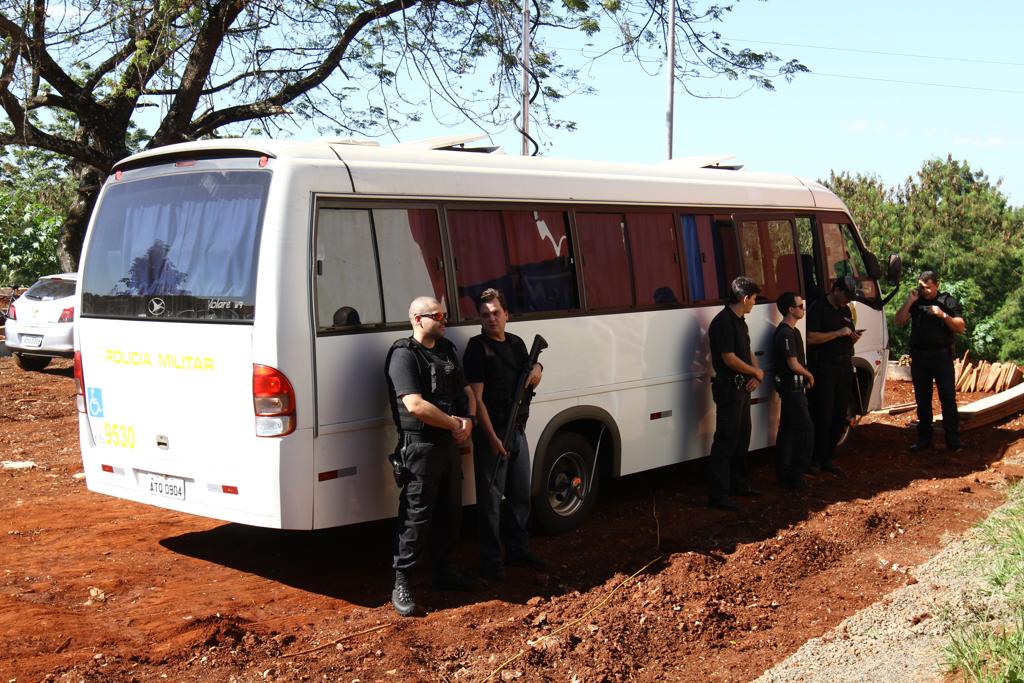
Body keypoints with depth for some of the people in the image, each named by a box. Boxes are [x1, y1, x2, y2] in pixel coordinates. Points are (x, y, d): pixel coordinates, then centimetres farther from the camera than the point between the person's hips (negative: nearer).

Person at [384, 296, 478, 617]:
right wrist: (455, 423, -14)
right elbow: (415, 405, -23)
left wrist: (469, 420, -4)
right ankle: (401, 584, 5)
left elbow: (466, 391, 17)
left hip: (449, 443, 9)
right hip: (420, 447, -8)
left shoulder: (447, 350, 13)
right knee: (416, 517, -4)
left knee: (450, 512, 17)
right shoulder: (404, 355, -13)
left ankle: (444, 572, 32)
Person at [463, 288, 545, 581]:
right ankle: (491, 560, 8)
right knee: (491, 499, 0)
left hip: (517, 431, 7)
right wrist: (493, 438, -21)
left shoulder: (516, 343, 10)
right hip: (491, 433, -7)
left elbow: (527, 379, 25)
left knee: (520, 495, 16)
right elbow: (477, 398, -16)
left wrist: (536, 367, 0)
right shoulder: (477, 349, -11)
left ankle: (518, 551, 29)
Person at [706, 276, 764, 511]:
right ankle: (718, 494, -6)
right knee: (725, 441, -8)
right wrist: (756, 372, -9)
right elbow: (729, 359, -23)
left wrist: (757, 374, -1)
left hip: (742, 386, 10)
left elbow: (748, 352, 18)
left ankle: (738, 483, 32)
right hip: (729, 388, -10)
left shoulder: (739, 321, 13)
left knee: (742, 437, 19)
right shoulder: (723, 322, -19)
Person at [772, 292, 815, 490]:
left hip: (790, 388, 10)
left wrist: (806, 377, 7)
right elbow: (794, 365, -22)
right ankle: (796, 477, -5)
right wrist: (809, 376, -5)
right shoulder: (786, 334, -18)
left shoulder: (791, 331, 15)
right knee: (806, 430, -8)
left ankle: (784, 475, 18)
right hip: (792, 387, -10)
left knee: (787, 430, 13)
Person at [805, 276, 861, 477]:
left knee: (840, 416, 8)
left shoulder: (846, 311, 17)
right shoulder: (818, 308, -7)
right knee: (823, 416, -7)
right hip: (824, 368, -7)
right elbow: (811, 338, -17)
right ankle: (816, 459, 2)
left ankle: (828, 458, 17)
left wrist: (854, 338, 3)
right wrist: (838, 333, -17)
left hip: (844, 367, 7)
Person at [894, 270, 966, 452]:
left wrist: (943, 315, -16)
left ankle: (953, 441, -5)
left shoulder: (948, 302, 4)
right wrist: (909, 301, -8)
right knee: (922, 399, 8)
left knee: (948, 398, -7)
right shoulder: (915, 302, 11)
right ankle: (924, 439, 15)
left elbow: (960, 328, -2)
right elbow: (899, 322, 1)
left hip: (941, 355, -3)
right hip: (919, 356, 3)